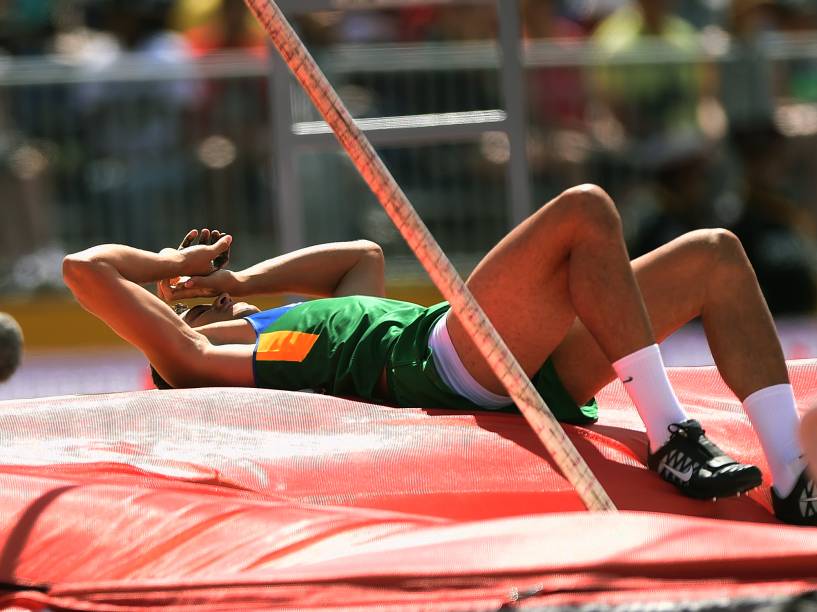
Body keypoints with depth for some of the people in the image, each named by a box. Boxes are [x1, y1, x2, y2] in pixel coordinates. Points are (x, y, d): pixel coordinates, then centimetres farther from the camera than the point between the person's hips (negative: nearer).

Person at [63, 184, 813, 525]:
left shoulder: (303, 332, 34)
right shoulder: (198, 358, 11)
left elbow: (364, 256, 50)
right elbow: (85, 267, 8)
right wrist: (178, 266, 26)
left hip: (531, 370, 9)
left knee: (716, 256, 2)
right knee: (584, 211, -25)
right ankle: (671, 439, -27)